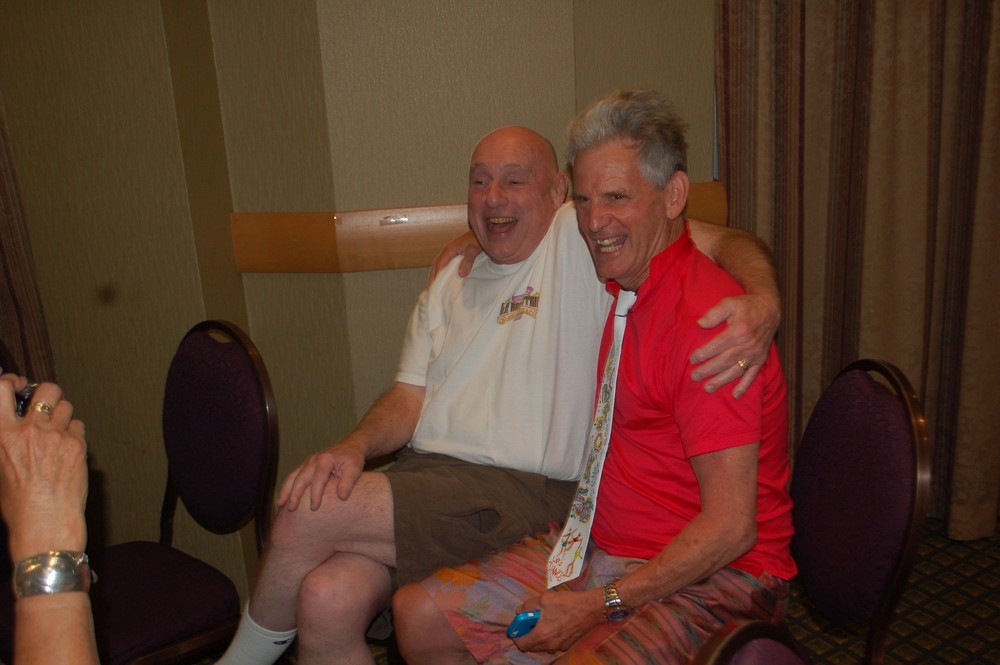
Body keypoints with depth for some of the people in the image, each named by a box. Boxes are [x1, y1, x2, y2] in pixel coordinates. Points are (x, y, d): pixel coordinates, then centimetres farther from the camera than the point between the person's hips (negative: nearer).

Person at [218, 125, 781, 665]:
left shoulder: (581, 238, -1)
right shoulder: (453, 280, 19)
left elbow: (716, 242, -8)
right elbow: (411, 397, 14)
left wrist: (761, 300, -30)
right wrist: (354, 447, -5)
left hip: (525, 493, -5)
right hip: (423, 474, 6)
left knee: (307, 517, -17)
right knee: (327, 599, -21)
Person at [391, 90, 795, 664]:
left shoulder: (703, 317, -24)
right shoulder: (627, 284, 3)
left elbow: (731, 527, -23)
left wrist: (602, 604, -19)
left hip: (709, 574, -7)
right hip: (603, 547, 8)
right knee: (419, 615, 0)